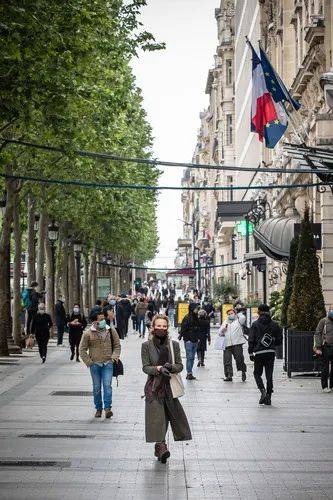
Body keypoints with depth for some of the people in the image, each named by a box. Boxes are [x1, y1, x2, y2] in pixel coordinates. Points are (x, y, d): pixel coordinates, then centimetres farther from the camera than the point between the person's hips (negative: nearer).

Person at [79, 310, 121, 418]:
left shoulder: (111, 331, 3)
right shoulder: (88, 333, -3)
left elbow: (117, 345, 13)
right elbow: (82, 350, 3)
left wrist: (114, 356, -3)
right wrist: (89, 362, -3)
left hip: (108, 364, 0)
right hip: (95, 364, 0)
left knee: (107, 385, -11)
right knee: (96, 388, 7)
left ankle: (108, 408, -11)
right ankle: (98, 408, 18)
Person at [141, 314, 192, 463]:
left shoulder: (174, 345, 6)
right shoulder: (146, 346, 1)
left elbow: (180, 365, 4)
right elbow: (145, 367, -3)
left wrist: (170, 367, -17)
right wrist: (158, 368, -21)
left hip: (170, 385, 2)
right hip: (154, 386, -2)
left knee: (173, 414, 1)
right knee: (156, 416, -12)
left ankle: (159, 449, 13)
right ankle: (161, 446, -16)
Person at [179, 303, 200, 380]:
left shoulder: (196, 318, 14)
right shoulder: (187, 318, -9)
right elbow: (183, 328, -15)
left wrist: (197, 338, 18)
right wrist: (180, 336, -25)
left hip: (195, 340, 8)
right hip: (188, 340, -8)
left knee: (192, 357, 8)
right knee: (189, 357, -9)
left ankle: (189, 373, 13)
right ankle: (189, 373, -8)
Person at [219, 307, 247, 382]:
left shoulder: (238, 321, 13)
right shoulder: (225, 322, 24)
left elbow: (243, 318, -9)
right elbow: (220, 333, 23)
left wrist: (238, 314, 10)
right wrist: (223, 328, 1)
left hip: (237, 343, -4)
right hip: (227, 344, 4)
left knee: (239, 359, -7)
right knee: (227, 360, -1)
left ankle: (243, 372, 13)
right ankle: (229, 375, 5)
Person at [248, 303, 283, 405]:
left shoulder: (255, 324, -4)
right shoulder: (274, 324, 4)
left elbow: (251, 340, -6)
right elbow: (279, 340, 7)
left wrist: (251, 353, 0)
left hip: (258, 353, -2)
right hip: (271, 353, 2)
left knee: (257, 373, 12)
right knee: (269, 375, 6)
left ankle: (262, 390, -10)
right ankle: (268, 397, 5)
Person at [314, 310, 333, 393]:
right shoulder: (323, 321, -1)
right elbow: (317, 334, -3)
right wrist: (318, 348, -11)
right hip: (326, 348, -4)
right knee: (325, 368, -2)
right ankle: (325, 386, 4)